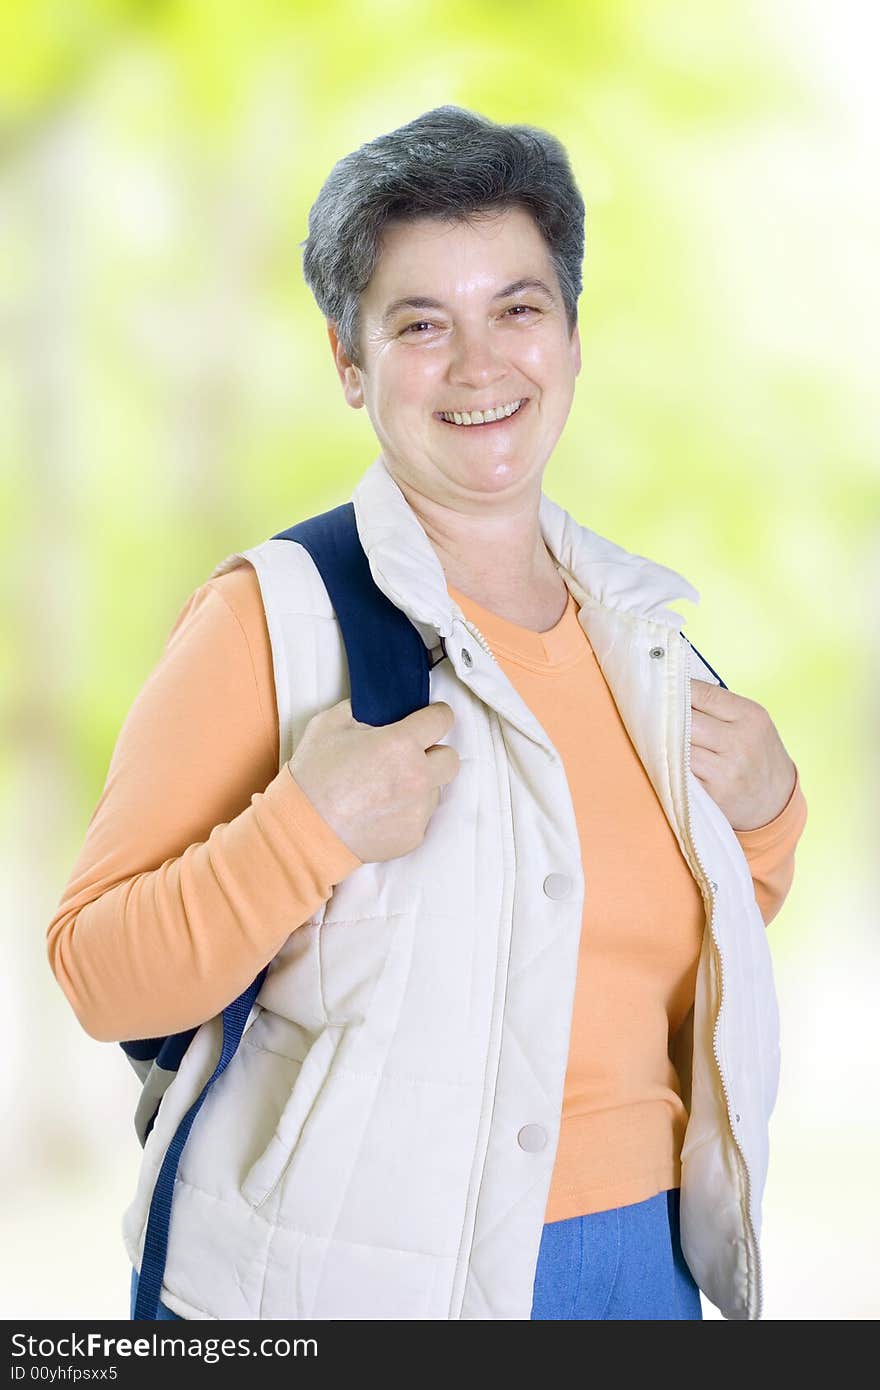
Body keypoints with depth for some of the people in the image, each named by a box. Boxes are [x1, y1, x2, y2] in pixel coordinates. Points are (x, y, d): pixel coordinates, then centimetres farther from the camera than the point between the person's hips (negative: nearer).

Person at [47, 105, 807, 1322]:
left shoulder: (638, 623, 4)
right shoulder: (273, 616, -14)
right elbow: (102, 980, -15)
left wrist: (765, 812, -2)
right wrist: (304, 833, -28)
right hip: (337, 1280, -5)